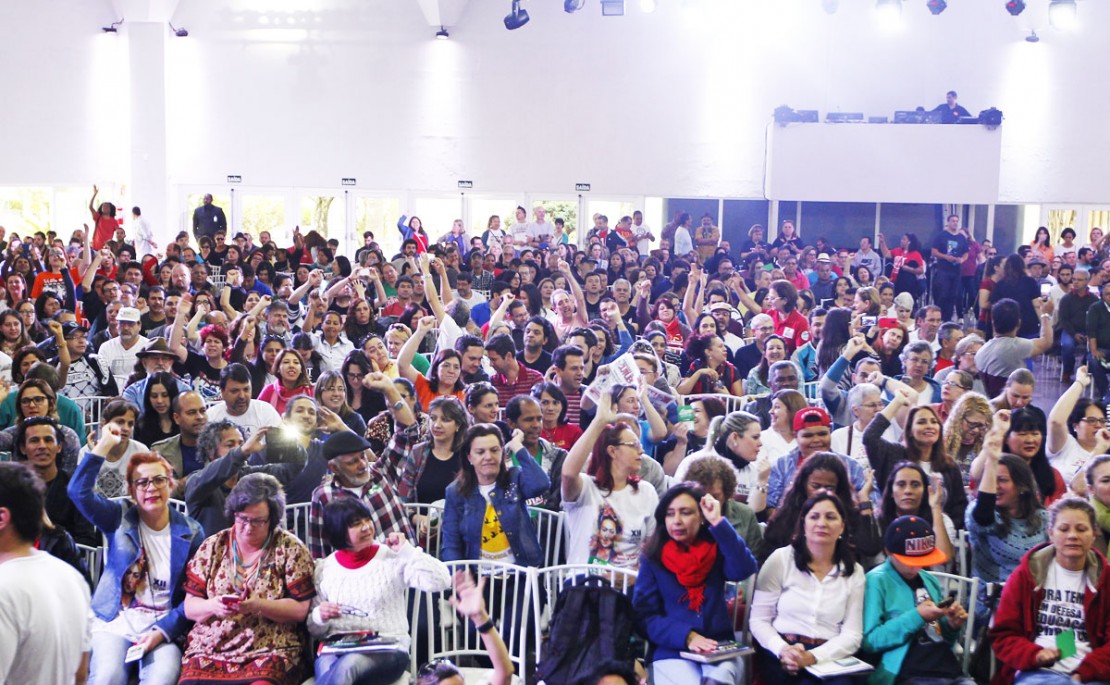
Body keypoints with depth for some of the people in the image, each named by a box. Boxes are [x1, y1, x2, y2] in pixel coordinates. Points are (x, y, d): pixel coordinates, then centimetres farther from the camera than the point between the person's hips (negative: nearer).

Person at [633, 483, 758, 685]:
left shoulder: (716, 551, 7)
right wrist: (687, 636, -16)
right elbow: (645, 615, -2)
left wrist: (718, 522, -16)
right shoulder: (652, 558, 3)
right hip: (672, 652, 0)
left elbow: (745, 569, -14)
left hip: (720, 648, 1)